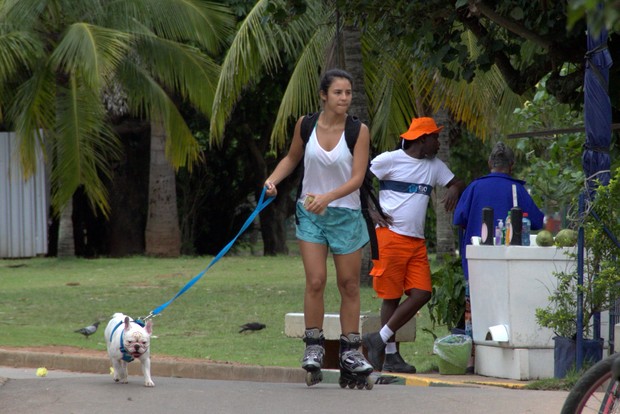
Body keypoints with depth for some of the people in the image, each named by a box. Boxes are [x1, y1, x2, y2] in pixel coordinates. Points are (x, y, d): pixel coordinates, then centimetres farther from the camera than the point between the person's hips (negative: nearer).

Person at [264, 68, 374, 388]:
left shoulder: (358, 131, -9)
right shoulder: (306, 124, -3)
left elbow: (357, 178, -15)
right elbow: (292, 158, 16)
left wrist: (327, 197, -29)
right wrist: (273, 179, -2)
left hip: (346, 215, -1)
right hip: (310, 214, 1)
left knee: (349, 285, 5)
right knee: (315, 280, -9)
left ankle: (350, 353, 14)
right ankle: (314, 347, 1)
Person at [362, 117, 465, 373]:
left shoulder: (434, 165, 17)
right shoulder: (390, 160, -2)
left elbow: (457, 183, 23)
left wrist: (454, 190, -2)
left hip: (417, 241, 7)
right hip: (391, 236, -7)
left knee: (422, 293, -6)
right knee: (392, 297, -4)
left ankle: (380, 339, 2)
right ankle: (390, 354, 3)